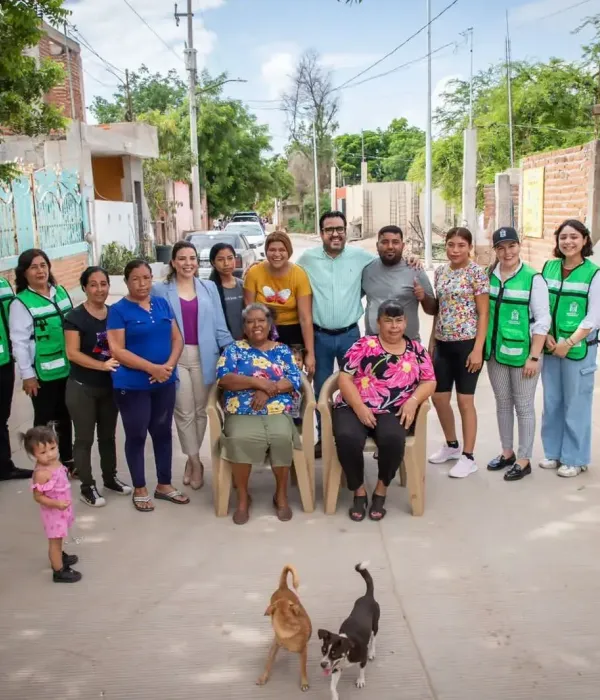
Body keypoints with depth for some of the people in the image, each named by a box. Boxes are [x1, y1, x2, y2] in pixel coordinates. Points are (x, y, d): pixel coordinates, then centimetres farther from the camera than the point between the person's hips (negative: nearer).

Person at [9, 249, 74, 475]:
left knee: (65, 416, 19)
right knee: (44, 419, 8)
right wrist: (27, 375, -14)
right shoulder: (21, 303, -12)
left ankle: (67, 460, 34)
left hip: (67, 368, 6)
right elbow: (19, 342, -13)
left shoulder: (61, 292, 5)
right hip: (42, 373, -5)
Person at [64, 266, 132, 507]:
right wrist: (102, 365, -27)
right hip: (81, 388, -5)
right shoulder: (75, 316, -11)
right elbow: (72, 353, -17)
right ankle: (87, 488, 16)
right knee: (85, 438, 5)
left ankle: (110, 478, 33)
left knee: (108, 435, 17)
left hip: (110, 386, 5)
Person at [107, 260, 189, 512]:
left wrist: (169, 365, -13)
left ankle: (164, 485, 28)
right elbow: (117, 351, -15)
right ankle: (139, 489, 22)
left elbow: (177, 339, 6)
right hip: (132, 385, -5)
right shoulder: (118, 310, -8)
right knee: (136, 436, 7)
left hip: (165, 383, 5)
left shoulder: (162, 304, 7)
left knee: (163, 432, 14)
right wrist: (152, 368, -21)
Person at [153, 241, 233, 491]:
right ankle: (195, 462, 15)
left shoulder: (209, 288, 9)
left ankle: (191, 460, 25)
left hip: (203, 356, 2)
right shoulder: (160, 290, 1)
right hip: (175, 357, -2)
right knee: (184, 412, 2)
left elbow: (219, 324, 7)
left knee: (201, 410, 9)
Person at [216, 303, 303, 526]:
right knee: (241, 440, -32)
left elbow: (294, 381, 2)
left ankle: (281, 494, -9)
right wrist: (259, 383, -12)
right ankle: (243, 497, -12)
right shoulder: (234, 349, 13)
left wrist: (267, 390, -13)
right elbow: (224, 378, -3)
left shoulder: (283, 350, 16)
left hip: (278, 413, 1)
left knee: (282, 438, -31)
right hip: (241, 414, 0)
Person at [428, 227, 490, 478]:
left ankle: (468, 457, 12)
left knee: (465, 401, 0)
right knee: (438, 398, 11)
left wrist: (478, 349, -16)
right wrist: (431, 342, 14)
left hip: (467, 344, -6)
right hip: (443, 344, 6)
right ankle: (451, 445, 32)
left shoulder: (477, 273, -9)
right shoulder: (440, 272, 9)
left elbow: (483, 314, -10)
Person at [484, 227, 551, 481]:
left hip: (522, 353, -5)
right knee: (502, 403, 15)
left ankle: (524, 460, 17)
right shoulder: (489, 276, 4)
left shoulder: (533, 279, -11)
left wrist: (534, 357, -14)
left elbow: (542, 320, -11)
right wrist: (482, 347, 5)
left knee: (523, 406, 5)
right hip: (495, 351, 5)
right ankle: (507, 452, 30)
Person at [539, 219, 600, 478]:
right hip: (550, 347, 4)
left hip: (579, 348, -4)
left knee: (576, 404, 2)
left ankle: (575, 458, 15)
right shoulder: (548, 268, 5)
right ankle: (553, 452, 26)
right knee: (551, 402, 12)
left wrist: (569, 343, -16)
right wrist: (546, 336, -6)